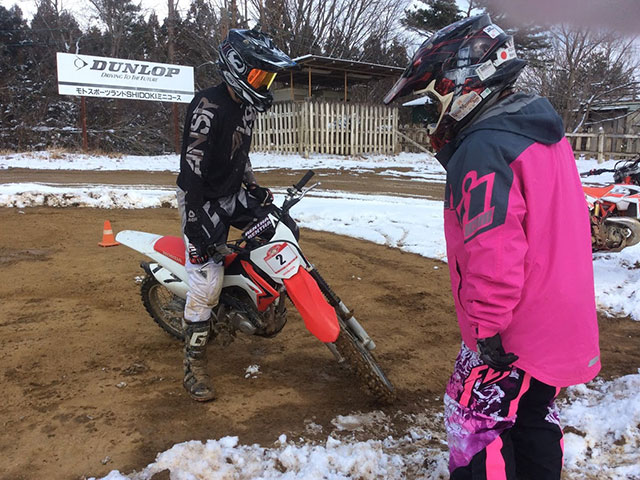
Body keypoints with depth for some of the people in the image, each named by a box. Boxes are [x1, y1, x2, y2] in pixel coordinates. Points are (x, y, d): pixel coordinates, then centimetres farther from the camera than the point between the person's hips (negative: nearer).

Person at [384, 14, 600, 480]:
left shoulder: (482, 150, -23)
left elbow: (493, 253, -29)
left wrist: (486, 327, -20)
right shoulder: (545, 135, 9)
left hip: (512, 340, -9)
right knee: (534, 418, 22)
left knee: (474, 422, 6)